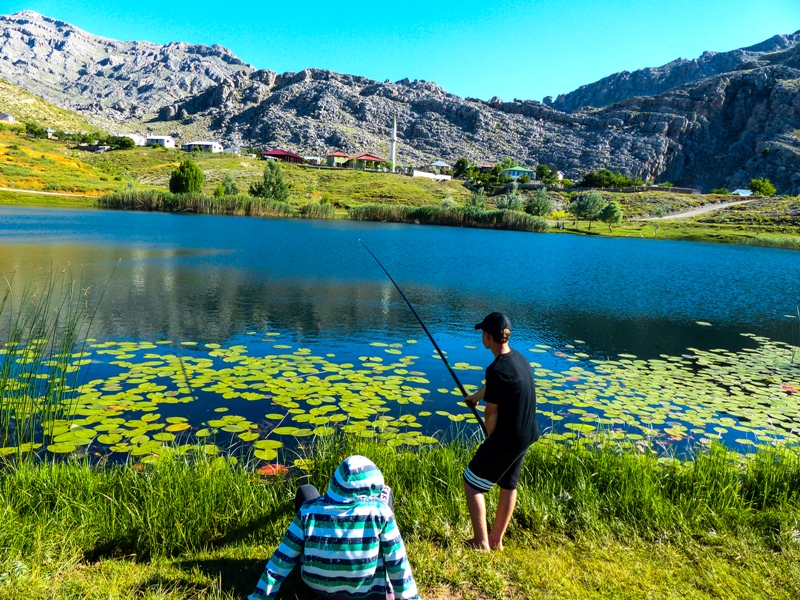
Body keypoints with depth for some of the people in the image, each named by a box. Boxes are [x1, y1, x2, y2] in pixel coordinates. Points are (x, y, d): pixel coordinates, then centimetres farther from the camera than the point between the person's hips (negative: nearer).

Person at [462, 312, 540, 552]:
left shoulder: (497, 369, -25)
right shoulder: (519, 359, 3)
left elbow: (491, 413, -17)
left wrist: (491, 439, 1)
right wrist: (477, 396, 39)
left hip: (507, 438, -9)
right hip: (525, 435, 9)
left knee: (472, 482, 6)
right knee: (508, 485, 20)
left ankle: (481, 543, 13)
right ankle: (496, 539, 31)